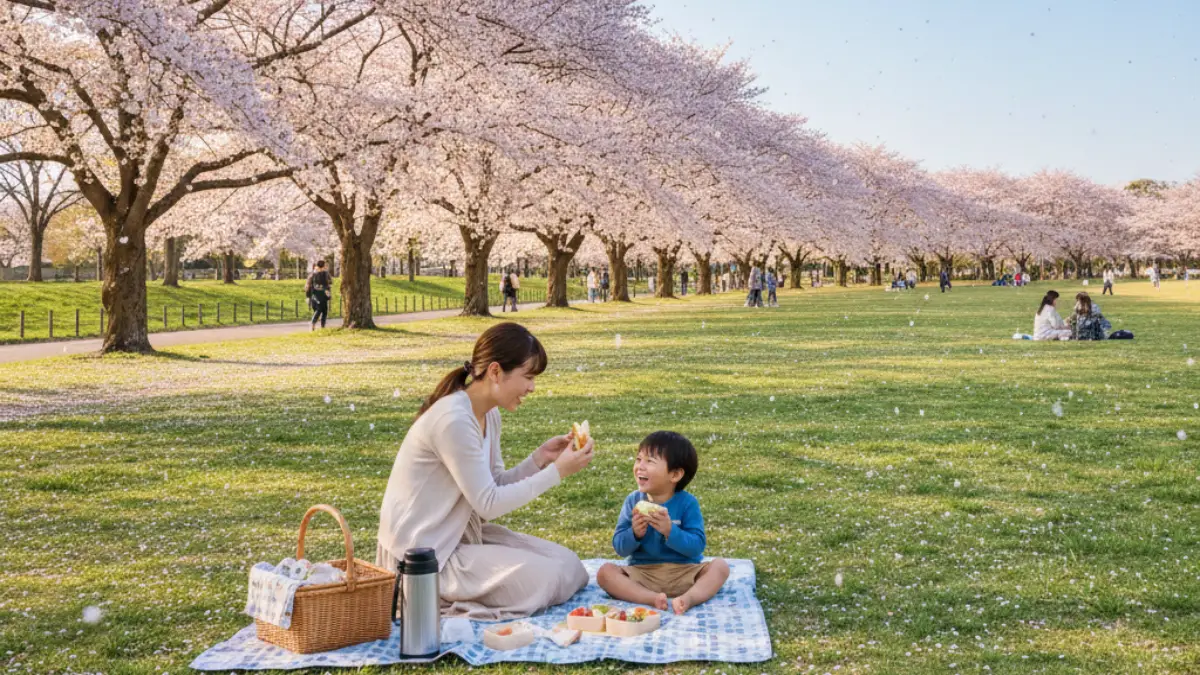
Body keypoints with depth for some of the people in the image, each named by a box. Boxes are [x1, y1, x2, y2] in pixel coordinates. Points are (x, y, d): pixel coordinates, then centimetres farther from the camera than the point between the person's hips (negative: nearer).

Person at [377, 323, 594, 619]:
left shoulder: (489, 415, 5)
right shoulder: (453, 419, -25)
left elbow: (495, 487, 7)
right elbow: (488, 504, -21)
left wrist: (539, 459, -7)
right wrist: (557, 471, -19)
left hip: (462, 534, 10)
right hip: (423, 555, -10)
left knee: (569, 565, 4)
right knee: (545, 579, -18)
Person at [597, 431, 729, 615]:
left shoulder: (687, 503, -7)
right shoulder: (633, 501, 0)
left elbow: (697, 546, -12)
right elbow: (620, 548, 0)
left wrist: (670, 531, -27)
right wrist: (635, 534, -21)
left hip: (683, 573, -1)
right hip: (642, 573, 1)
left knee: (720, 566, -23)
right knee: (605, 572, -22)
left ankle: (689, 598, -46)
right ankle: (652, 598, -37)